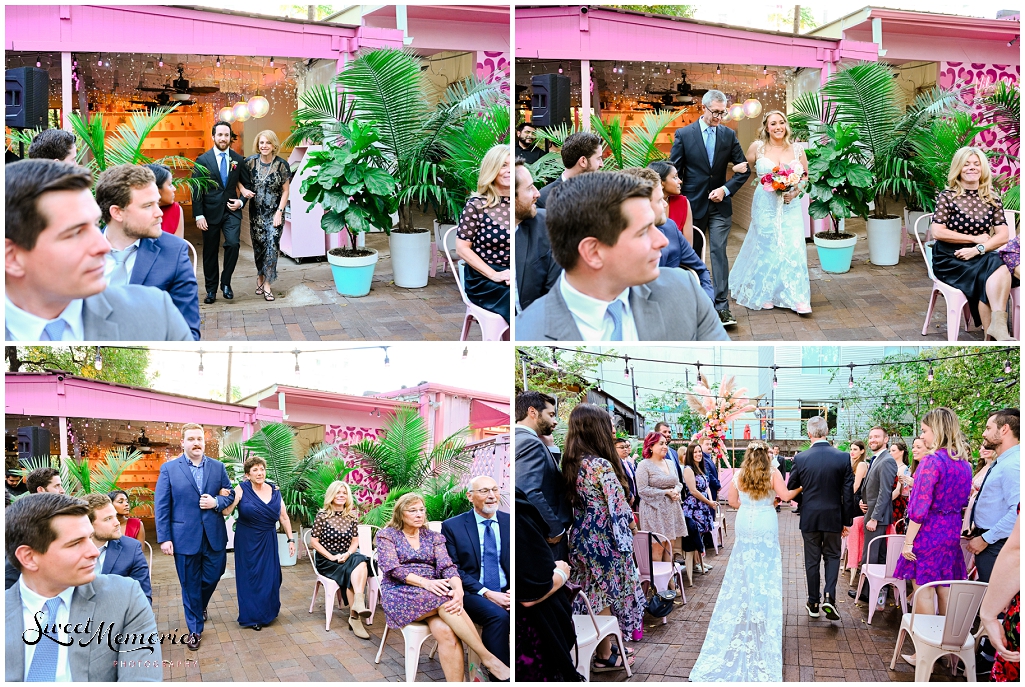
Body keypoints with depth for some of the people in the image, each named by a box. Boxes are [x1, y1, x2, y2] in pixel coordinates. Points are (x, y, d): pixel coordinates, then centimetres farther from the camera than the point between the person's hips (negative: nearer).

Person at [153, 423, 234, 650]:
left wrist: (216, 502, -13)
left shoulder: (218, 467, 5)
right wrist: (164, 538, -10)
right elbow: (161, 505, -5)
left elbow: (229, 495, 10)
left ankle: (201, 605, 42)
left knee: (212, 576, 10)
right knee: (190, 584, 7)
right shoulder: (169, 468, -3)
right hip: (184, 536, -2)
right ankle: (195, 629, 21)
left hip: (214, 535, 2)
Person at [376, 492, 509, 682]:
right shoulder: (387, 535, 5)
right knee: (445, 601, -34)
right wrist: (425, 582, -25)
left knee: (445, 630, -33)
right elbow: (392, 568, -9)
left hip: (434, 593, 3)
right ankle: (487, 657, -33)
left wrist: (458, 589, -24)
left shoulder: (433, 537, 14)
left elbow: (447, 566, -1)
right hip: (400, 595, -3)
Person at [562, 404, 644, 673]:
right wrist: (629, 516, 3)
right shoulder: (602, 465, -22)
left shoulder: (571, 463, 2)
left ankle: (603, 646, 31)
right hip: (605, 539, -8)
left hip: (583, 537, 8)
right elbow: (618, 506, -18)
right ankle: (605, 656, 18)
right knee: (608, 593, 7)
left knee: (594, 593, 19)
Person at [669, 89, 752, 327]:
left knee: (719, 252, -6)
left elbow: (744, 170, 6)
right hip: (693, 204, -1)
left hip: (720, 205, 1)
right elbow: (674, 171, -1)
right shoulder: (683, 134, -2)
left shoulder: (729, 135, 4)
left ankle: (721, 306, -6)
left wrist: (726, 189, -9)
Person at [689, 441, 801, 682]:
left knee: (744, 571, 13)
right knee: (766, 572, 5)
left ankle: (743, 613, 19)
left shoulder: (739, 474, 0)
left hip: (744, 524, 3)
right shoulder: (772, 473, -9)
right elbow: (786, 495, -13)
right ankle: (762, 612, 9)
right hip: (766, 525, -3)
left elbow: (731, 501, 7)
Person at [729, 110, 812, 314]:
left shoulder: (797, 148, 2)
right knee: (766, 247, 5)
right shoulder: (757, 147, -2)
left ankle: (798, 298, -2)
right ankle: (765, 294, 21)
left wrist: (796, 191, -4)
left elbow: (805, 174, 10)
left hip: (790, 205, 1)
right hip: (766, 204, -1)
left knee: (794, 248, -5)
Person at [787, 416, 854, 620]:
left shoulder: (800, 458, -10)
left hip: (809, 517, 0)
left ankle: (813, 603, 19)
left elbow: (791, 488, 1)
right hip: (833, 517, 0)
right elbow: (848, 493, -6)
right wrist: (847, 521, 3)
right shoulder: (843, 457, -9)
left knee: (812, 560, 11)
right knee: (832, 556, 15)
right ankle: (829, 596, -4)